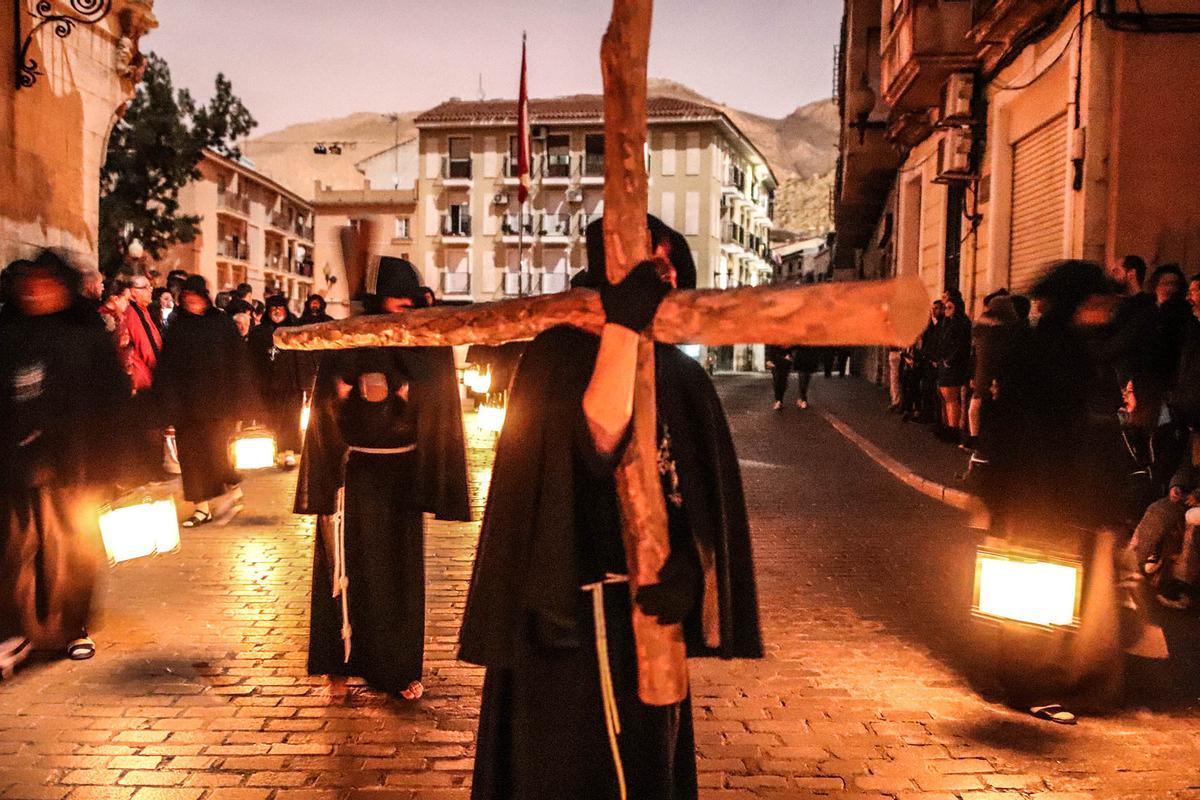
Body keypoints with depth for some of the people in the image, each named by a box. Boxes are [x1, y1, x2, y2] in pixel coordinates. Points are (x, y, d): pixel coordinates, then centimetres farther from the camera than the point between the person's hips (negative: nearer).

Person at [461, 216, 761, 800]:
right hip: (572, 614, -5)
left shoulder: (682, 377, 6)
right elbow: (598, 437, -29)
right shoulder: (559, 355, -9)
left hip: (649, 607, 5)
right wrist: (621, 326, -28)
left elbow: (702, 501, -1)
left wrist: (684, 564, -19)